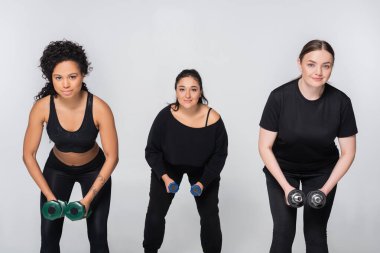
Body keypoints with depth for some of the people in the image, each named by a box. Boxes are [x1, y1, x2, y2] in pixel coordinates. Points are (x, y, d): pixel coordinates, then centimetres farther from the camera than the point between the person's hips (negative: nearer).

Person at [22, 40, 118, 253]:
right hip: (57, 169, 1)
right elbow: (29, 155, -15)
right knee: (49, 235, -2)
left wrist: (88, 198, -25)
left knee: (98, 235, -4)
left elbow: (112, 157, -23)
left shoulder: (99, 108, -30)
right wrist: (49, 196, -20)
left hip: (94, 169, -1)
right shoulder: (42, 107, -25)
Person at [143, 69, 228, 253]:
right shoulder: (165, 116, -29)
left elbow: (220, 154, -15)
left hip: (203, 169, 0)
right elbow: (152, 151, -16)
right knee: (155, 213, 2)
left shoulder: (213, 119, -29)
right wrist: (165, 177, -28)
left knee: (210, 215, 2)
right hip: (168, 166, 0)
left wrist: (203, 182, -24)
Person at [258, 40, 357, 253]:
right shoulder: (280, 97, -23)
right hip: (282, 170, -1)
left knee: (316, 235, -1)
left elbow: (348, 152, -8)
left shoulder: (340, 102, -18)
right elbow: (265, 147, -14)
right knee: (283, 232, -7)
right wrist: (286, 186, -19)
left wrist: (326, 189, -14)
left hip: (322, 172, 1)